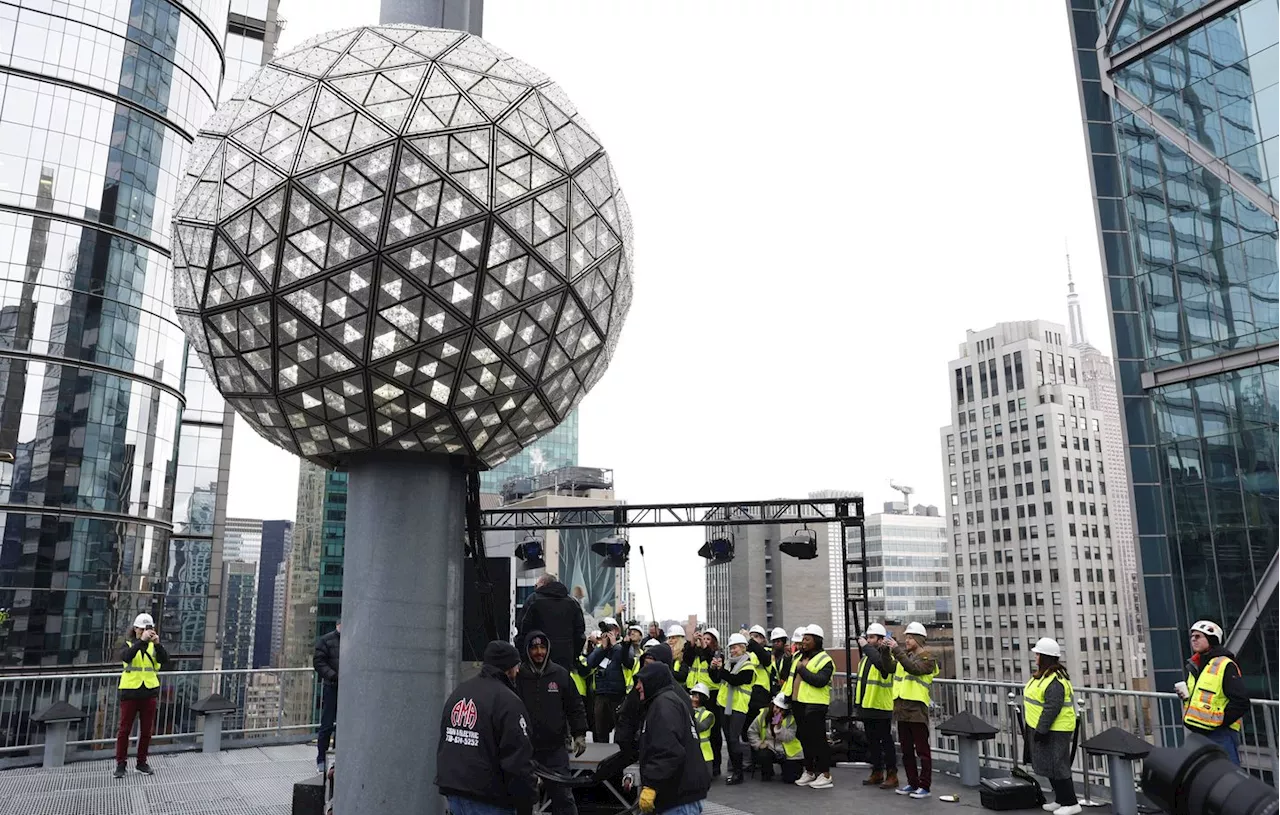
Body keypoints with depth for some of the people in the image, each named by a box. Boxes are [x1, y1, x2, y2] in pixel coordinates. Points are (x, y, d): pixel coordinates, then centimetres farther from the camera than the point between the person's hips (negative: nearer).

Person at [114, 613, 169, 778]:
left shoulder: (153, 646, 5)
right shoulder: (128, 644, 0)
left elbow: (165, 661, -11)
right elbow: (126, 656, -22)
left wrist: (158, 643, -24)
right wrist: (142, 640, -30)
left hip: (149, 692, 2)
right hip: (130, 691, -2)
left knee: (146, 730, 9)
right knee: (125, 729, 3)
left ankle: (141, 763, 21)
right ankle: (120, 764, 13)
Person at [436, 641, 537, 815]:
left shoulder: (458, 692, 10)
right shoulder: (508, 702, -17)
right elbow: (517, 759, -19)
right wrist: (529, 796, -7)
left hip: (452, 789, 8)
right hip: (487, 798, -8)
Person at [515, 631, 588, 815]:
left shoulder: (561, 674, 1)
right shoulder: (517, 676, -4)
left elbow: (575, 707, 6)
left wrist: (579, 734, 1)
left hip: (555, 748, 0)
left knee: (563, 795, 6)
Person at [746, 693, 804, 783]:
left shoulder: (791, 719, -9)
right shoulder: (764, 714, -6)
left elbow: (789, 738, -18)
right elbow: (751, 731, 0)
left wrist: (779, 727, -29)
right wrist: (759, 744, -12)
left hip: (788, 753, -1)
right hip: (769, 749, 1)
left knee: (789, 779, -13)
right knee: (763, 755, -32)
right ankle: (767, 773, 3)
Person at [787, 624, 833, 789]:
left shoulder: (824, 660, -10)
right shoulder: (798, 656, 15)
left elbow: (820, 681, -25)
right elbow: (790, 676, 25)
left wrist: (802, 669, -17)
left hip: (814, 705, -8)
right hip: (798, 703, 8)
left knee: (818, 739, -4)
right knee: (804, 738, 14)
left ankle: (825, 775, 4)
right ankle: (809, 772, 25)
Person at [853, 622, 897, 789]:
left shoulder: (885, 657, -12)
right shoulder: (865, 658, 13)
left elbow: (879, 662, -38)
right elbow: (859, 680, 19)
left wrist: (866, 647, -29)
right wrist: (856, 705, 18)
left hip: (881, 707, -8)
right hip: (866, 707, 8)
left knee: (886, 741, 0)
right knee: (872, 742, 15)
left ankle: (892, 774, 8)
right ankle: (877, 772, 25)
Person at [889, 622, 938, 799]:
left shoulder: (927, 658, -7)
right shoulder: (905, 654, 14)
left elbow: (913, 668, -25)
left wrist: (896, 649, -27)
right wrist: (886, 648, 0)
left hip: (917, 710, -7)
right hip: (901, 708, 7)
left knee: (922, 749, 0)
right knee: (906, 749, 13)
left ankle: (924, 786, 5)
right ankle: (912, 783, 22)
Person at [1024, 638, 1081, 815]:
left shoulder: (1055, 681, -23)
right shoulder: (1042, 675, 11)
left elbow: (1052, 709, -26)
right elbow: (1033, 698, 18)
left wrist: (1041, 730, -24)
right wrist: (1030, 728, 22)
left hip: (1054, 730, -11)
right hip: (1041, 728, 11)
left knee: (1056, 767, -4)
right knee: (1049, 766, 17)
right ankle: (1061, 800, 27)